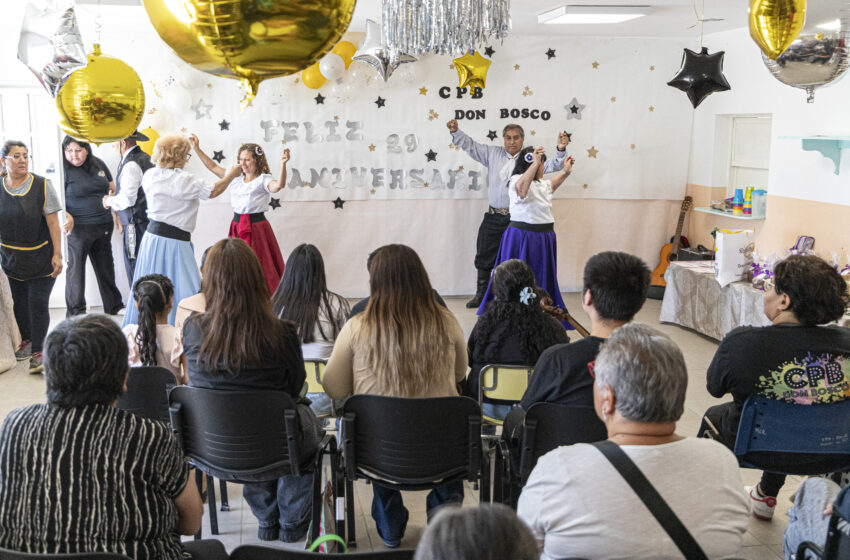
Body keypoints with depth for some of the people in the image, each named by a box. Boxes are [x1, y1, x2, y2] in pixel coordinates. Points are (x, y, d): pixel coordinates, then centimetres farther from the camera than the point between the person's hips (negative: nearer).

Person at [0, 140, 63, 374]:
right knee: (19, 302, 14)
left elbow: (53, 223, -8)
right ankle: (27, 339, 36)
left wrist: (57, 254, -12)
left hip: (41, 258, -3)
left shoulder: (42, 185, -8)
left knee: (38, 304, -5)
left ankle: (37, 351, 5)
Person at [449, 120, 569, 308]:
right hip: (494, 217, 3)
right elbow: (470, 145, 14)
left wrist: (561, 150, -25)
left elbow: (552, 165, -6)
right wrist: (455, 131, 0)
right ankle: (481, 294, 24)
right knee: (484, 256, 10)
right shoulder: (493, 153, 10)